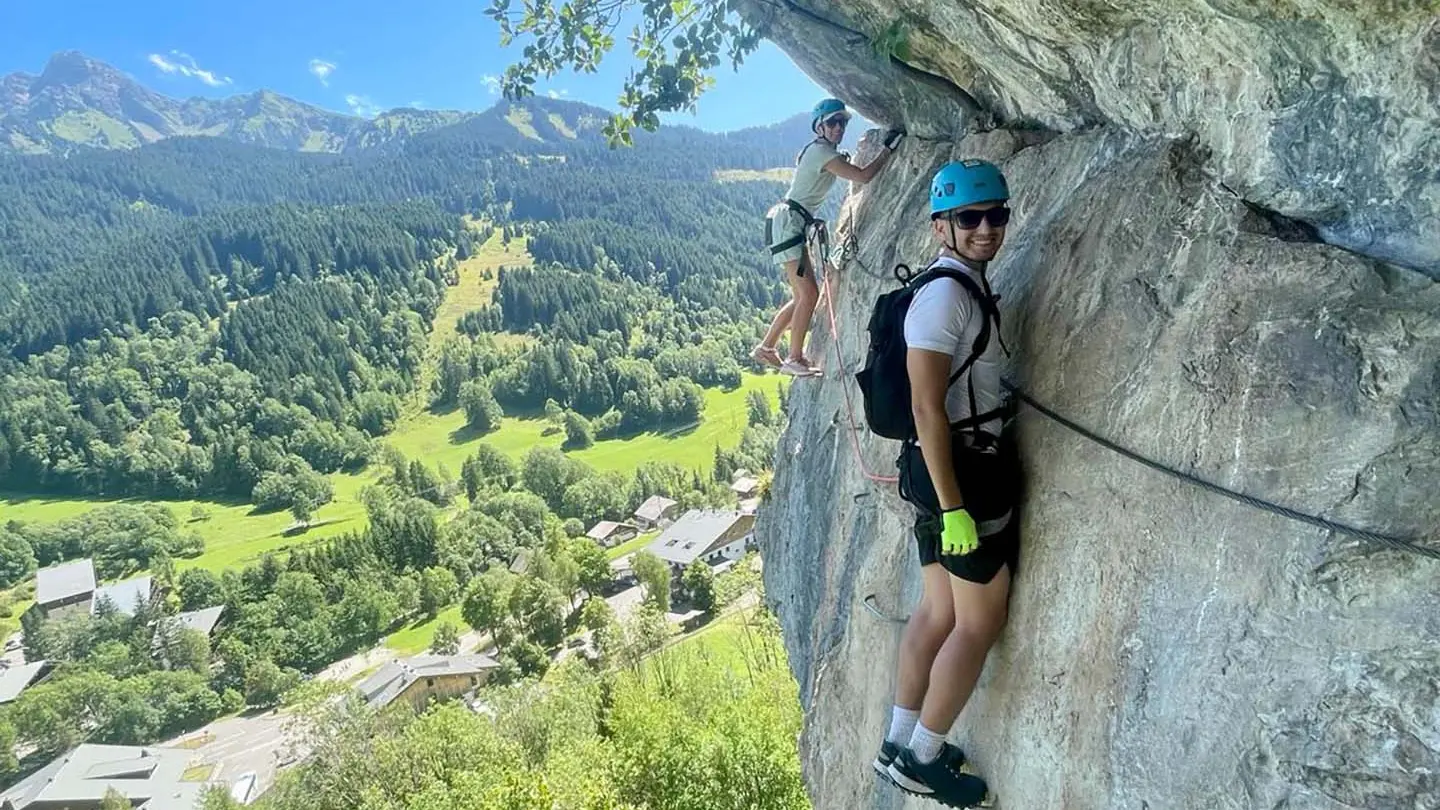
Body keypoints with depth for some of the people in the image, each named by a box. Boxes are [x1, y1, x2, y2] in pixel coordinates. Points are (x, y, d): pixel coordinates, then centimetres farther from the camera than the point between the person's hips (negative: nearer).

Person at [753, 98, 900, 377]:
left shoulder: (821, 151, 17)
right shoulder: (821, 151, -12)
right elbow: (862, 176, -17)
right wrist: (888, 149, -10)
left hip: (797, 225, 10)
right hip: (787, 221, -10)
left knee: (802, 295, 9)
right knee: (809, 293, -13)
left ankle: (765, 348, 16)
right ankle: (795, 359, -7)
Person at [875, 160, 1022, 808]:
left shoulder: (967, 287, 13)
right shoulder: (946, 294, -18)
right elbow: (927, 407, -23)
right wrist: (953, 507, -24)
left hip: (946, 468, 9)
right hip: (966, 470, -9)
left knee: (939, 612, 15)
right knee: (979, 624, 3)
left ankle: (900, 744, 27)